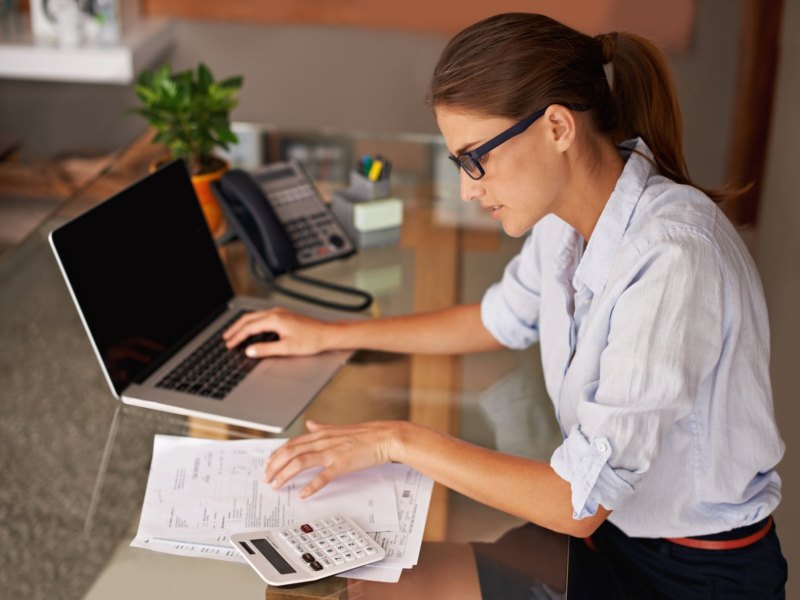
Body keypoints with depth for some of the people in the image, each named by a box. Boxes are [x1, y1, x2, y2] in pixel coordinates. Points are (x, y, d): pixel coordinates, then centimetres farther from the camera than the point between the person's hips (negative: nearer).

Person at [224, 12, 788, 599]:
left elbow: (579, 503, -28)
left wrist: (400, 440, -21)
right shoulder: (568, 210, -5)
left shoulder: (672, 260, -31)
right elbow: (501, 319, 16)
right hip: (608, 525, 7)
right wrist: (328, 335, 14)